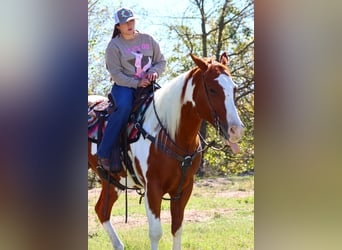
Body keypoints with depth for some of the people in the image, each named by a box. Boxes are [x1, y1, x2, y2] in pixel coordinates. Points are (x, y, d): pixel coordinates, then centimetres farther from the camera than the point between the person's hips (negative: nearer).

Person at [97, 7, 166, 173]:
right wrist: (136, 83, -20)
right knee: (124, 107, -36)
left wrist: (154, 72, -10)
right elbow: (116, 73, -9)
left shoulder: (148, 39, 10)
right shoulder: (114, 45, -2)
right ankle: (105, 154, -31)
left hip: (147, 84, 4)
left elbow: (161, 61, 13)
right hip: (124, 86, -4)